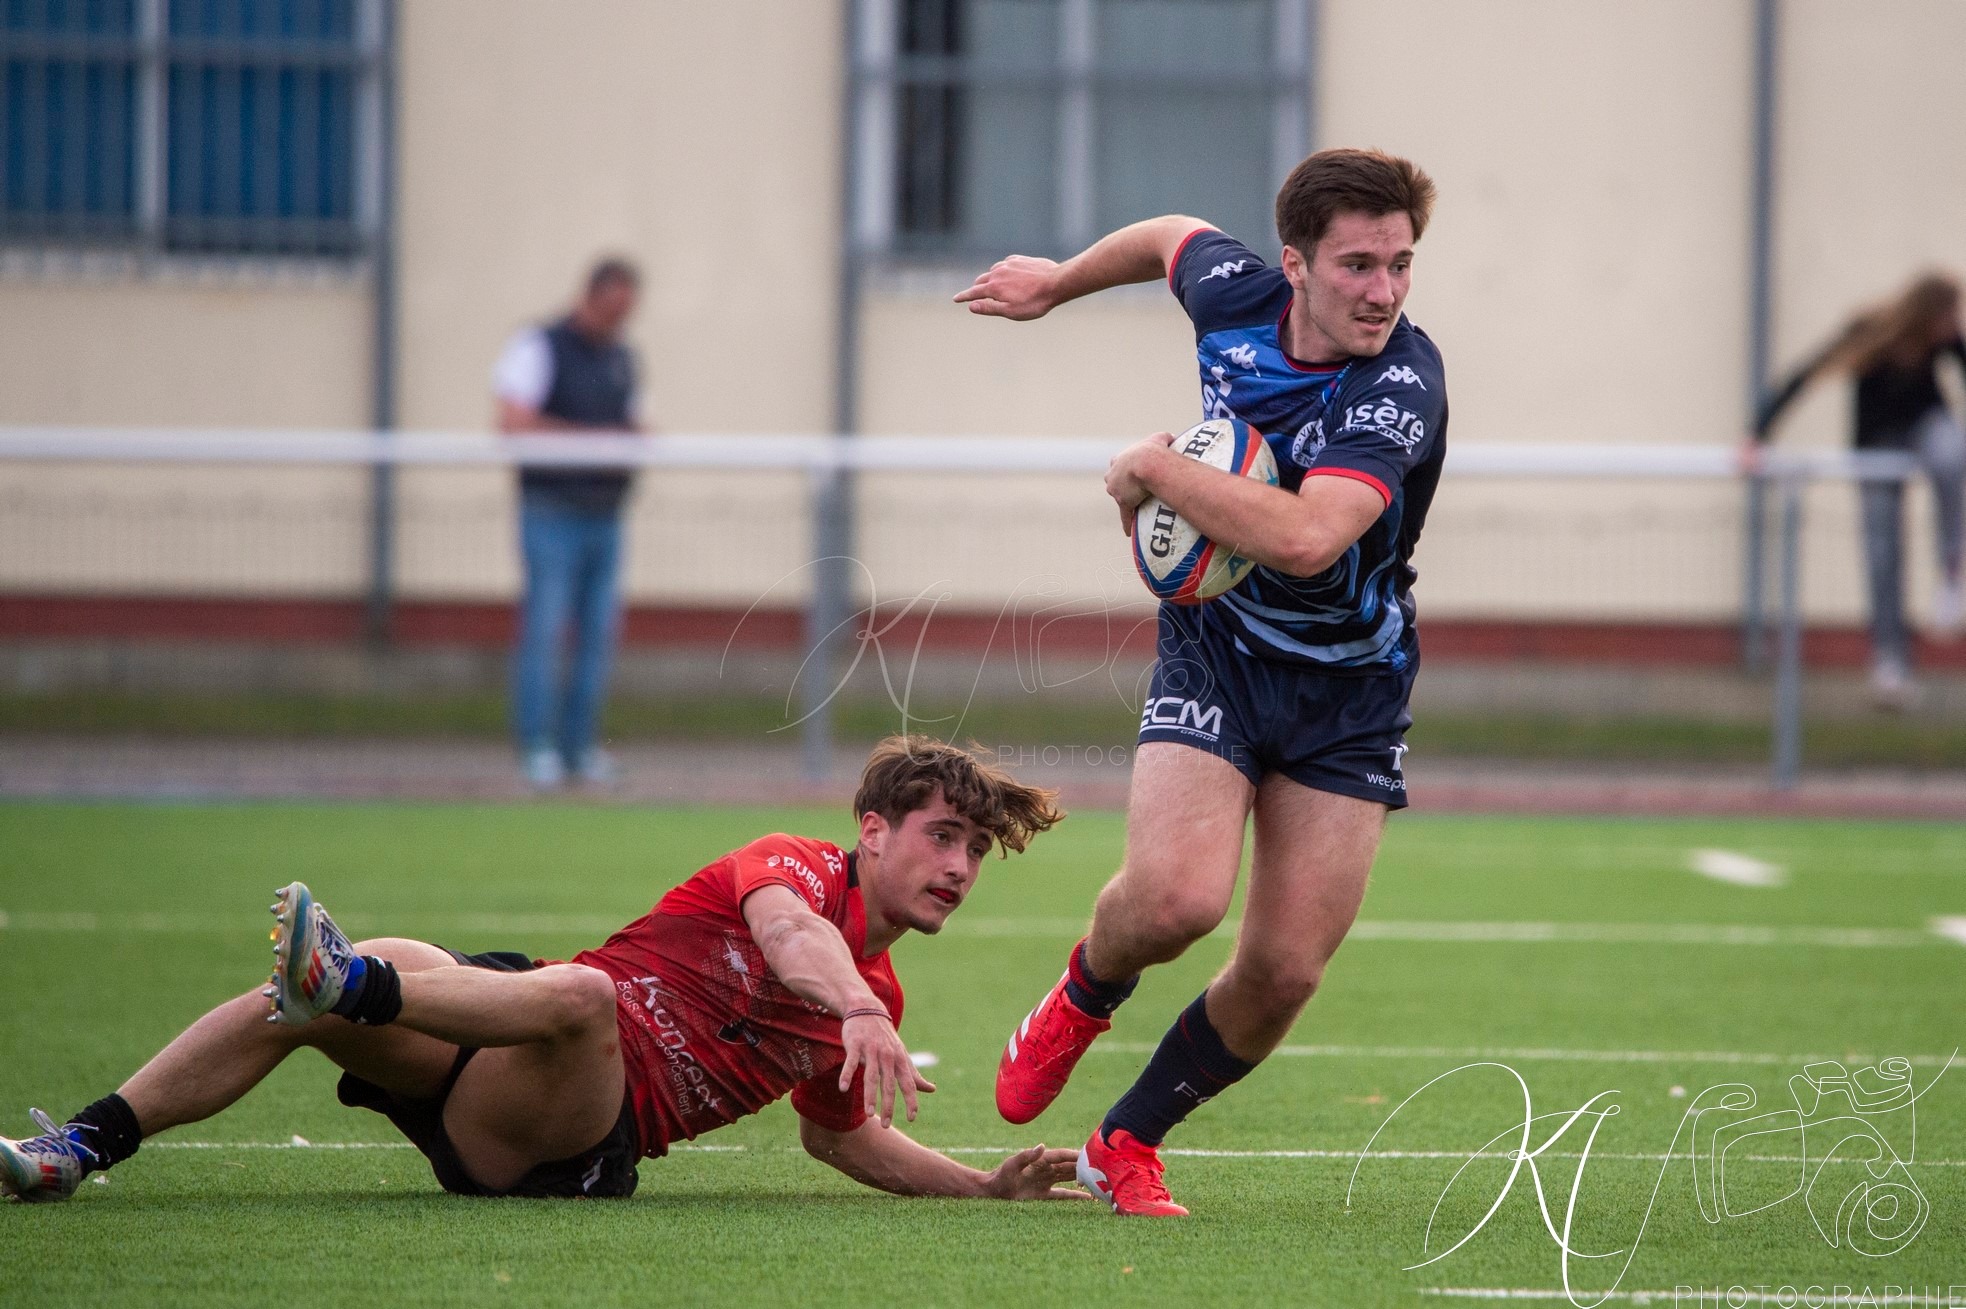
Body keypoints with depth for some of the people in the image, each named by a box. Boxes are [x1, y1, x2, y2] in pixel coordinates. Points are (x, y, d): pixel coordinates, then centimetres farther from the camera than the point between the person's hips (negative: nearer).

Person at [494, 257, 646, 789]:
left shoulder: (621, 358, 16)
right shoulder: (539, 347, -5)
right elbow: (514, 423, -15)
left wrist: (635, 437, -2)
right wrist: (588, 436, -18)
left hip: (605, 515, 6)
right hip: (553, 510, -6)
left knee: (598, 634, 5)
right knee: (544, 629, -8)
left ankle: (580, 745, 12)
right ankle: (538, 746, -4)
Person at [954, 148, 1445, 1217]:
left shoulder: (1403, 385, -26)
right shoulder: (1235, 296, -12)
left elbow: (1304, 538, -41)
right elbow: (1175, 238, 15)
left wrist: (1153, 468, -29)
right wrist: (1057, 283, 31)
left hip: (1348, 691, -1)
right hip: (1214, 653, 2)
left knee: (1283, 971, -5)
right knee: (1176, 896, -23)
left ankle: (1128, 1141, 19)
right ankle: (1084, 995, 12)